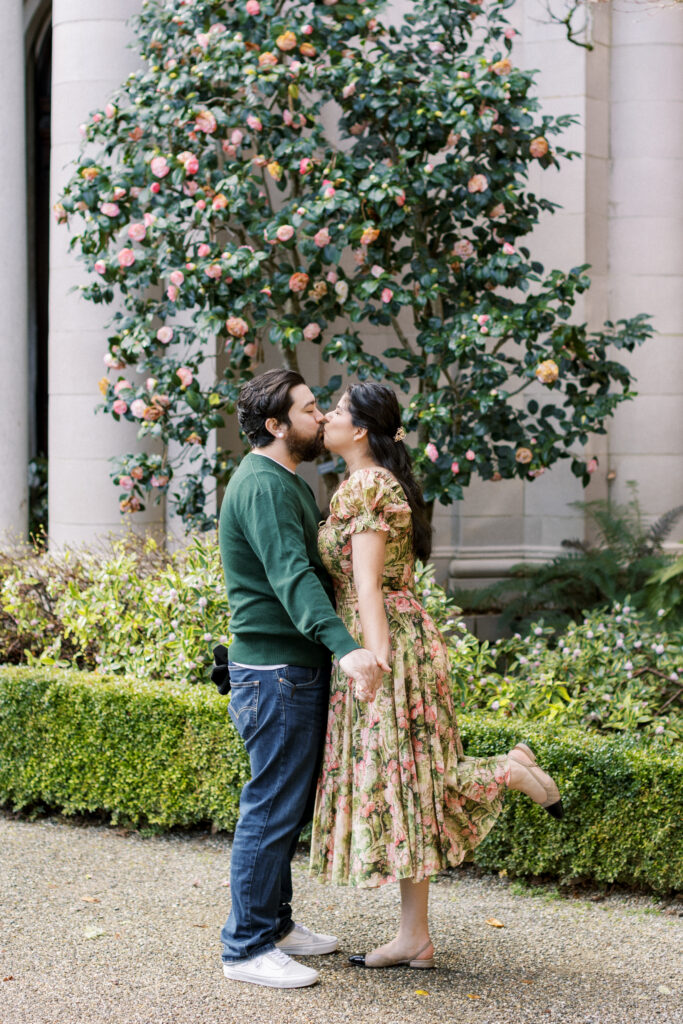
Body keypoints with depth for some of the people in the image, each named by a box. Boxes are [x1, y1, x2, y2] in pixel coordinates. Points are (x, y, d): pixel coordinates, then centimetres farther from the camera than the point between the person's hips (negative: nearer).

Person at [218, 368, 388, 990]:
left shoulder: (289, 482, 18)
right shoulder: (261, 485, -17)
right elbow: (291, 577, -30)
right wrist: (345, 646, -40)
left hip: (300, 667, 11)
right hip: (275, 670, -10)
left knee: (290, 805, 16)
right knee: (272, 808, -6)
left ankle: (275, 924, 26)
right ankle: (248, 947, 1)